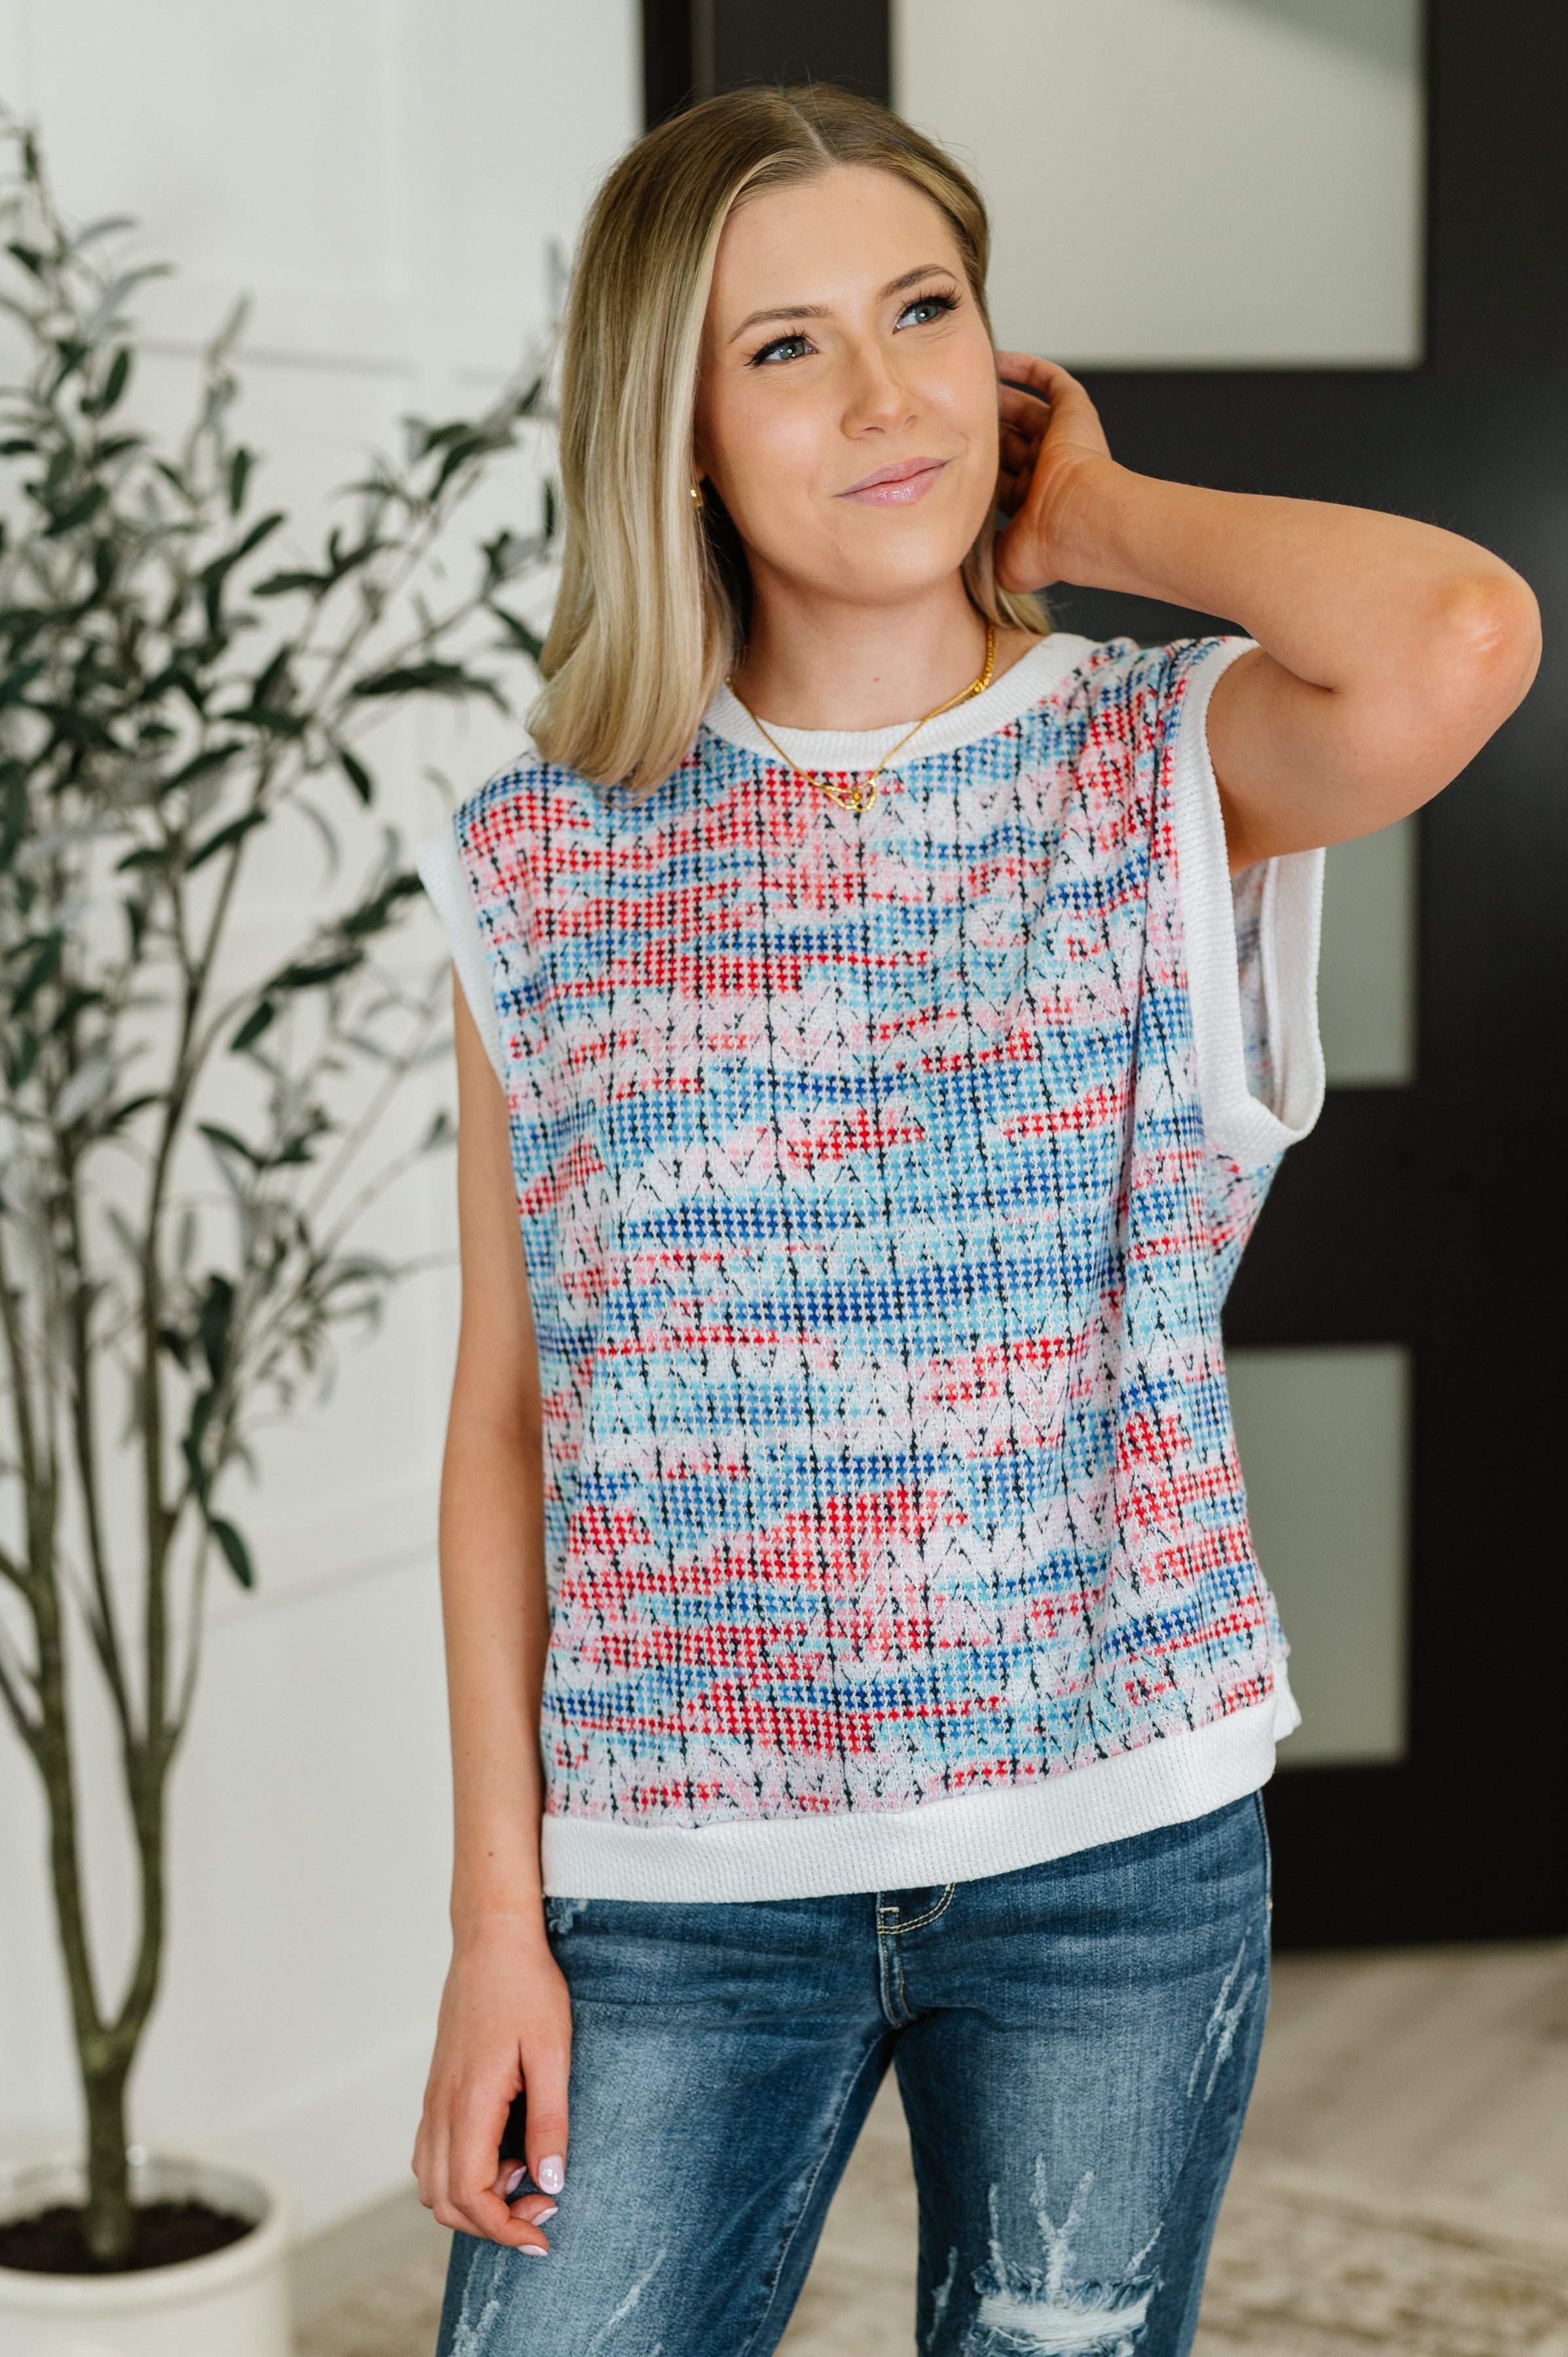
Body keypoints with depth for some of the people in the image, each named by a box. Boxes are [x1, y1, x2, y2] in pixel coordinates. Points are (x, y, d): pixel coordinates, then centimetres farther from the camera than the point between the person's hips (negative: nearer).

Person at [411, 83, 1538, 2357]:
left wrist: (1094, 510, -7)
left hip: (1116, 1849, 0)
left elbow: (1458, 640, -26)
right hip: (673, 1885, 1)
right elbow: (508, 1408, 3)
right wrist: (497, 1917, 0)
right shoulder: (549, 867, 1)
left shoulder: (1166, 775, -2)